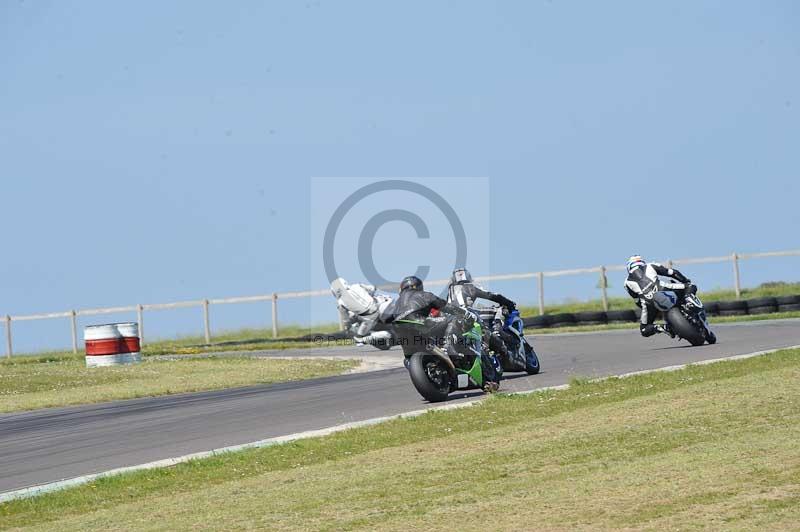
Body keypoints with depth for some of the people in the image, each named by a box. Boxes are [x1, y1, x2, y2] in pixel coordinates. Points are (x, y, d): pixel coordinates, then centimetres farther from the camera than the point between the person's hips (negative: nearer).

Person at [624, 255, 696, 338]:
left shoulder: (628, 282, 28)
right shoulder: (650, 266, 27)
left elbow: (637, 301, 29)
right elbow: (673, 272, 23)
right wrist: (687, 281, 33)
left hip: (649, 301, 0)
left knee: (644, 330, 16)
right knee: (691, 288, 15)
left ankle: (658, 328, -13)